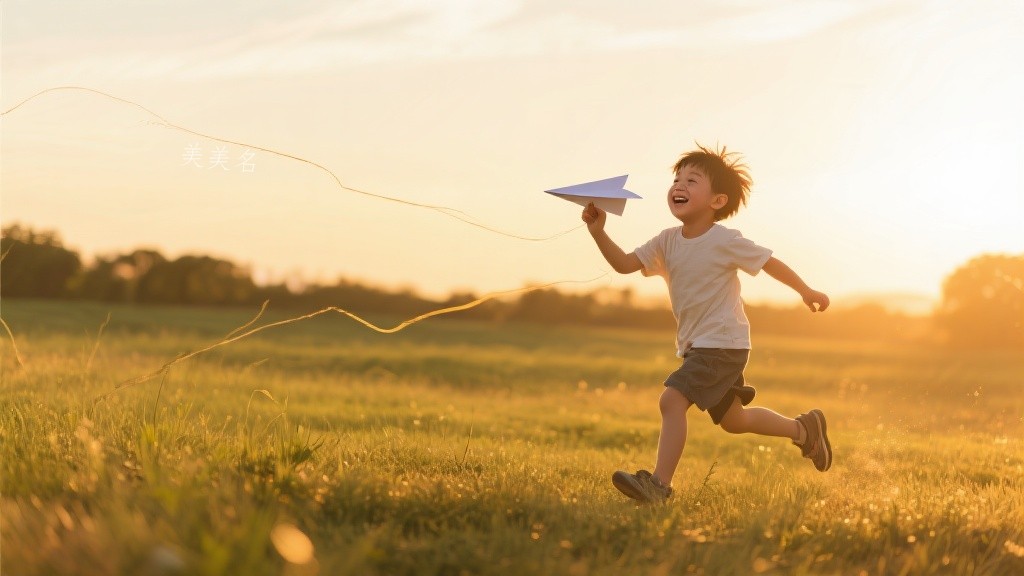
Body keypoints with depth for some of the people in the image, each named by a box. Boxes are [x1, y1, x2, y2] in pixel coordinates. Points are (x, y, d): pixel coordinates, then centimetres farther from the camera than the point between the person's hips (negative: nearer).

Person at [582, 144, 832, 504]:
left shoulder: (724, 241, -15)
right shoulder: (667, 242, 3)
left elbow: (769, 262, -5)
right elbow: (624, 264, -5)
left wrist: (806, 291, 0)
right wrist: (598, 231, -18)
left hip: (723, 343, -8)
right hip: (694, 345, 8)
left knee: (672, 399, -23)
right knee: (732, 421, 21)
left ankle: (660, 483, -21)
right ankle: (804, 429, 40)